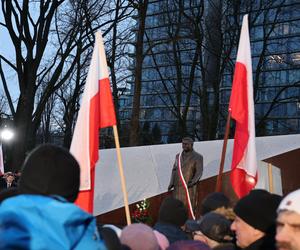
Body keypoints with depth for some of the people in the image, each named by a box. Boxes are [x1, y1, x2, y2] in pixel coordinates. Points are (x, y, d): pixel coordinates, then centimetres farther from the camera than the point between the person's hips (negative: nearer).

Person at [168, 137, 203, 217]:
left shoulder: (197, 157, 2)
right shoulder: (178, 156, 17)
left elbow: (199, 171, -6)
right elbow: (174, 170, 16)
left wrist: (193, 181, -23)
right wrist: (171, 183, 3)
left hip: (189, 187, -4)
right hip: (178, 187, 4)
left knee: (190, 207, -5)